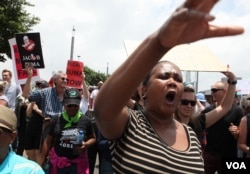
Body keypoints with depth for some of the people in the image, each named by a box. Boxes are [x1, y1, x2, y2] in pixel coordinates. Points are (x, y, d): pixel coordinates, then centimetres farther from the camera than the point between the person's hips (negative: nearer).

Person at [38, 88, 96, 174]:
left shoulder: (85, 121, -5)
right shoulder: (56, 120, -2)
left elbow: (93, 138, 8)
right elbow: (48, 142, 4)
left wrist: (85, 144, -15)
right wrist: (40, 163, 2)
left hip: (78, 163, -1)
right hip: (57, 162, 2)